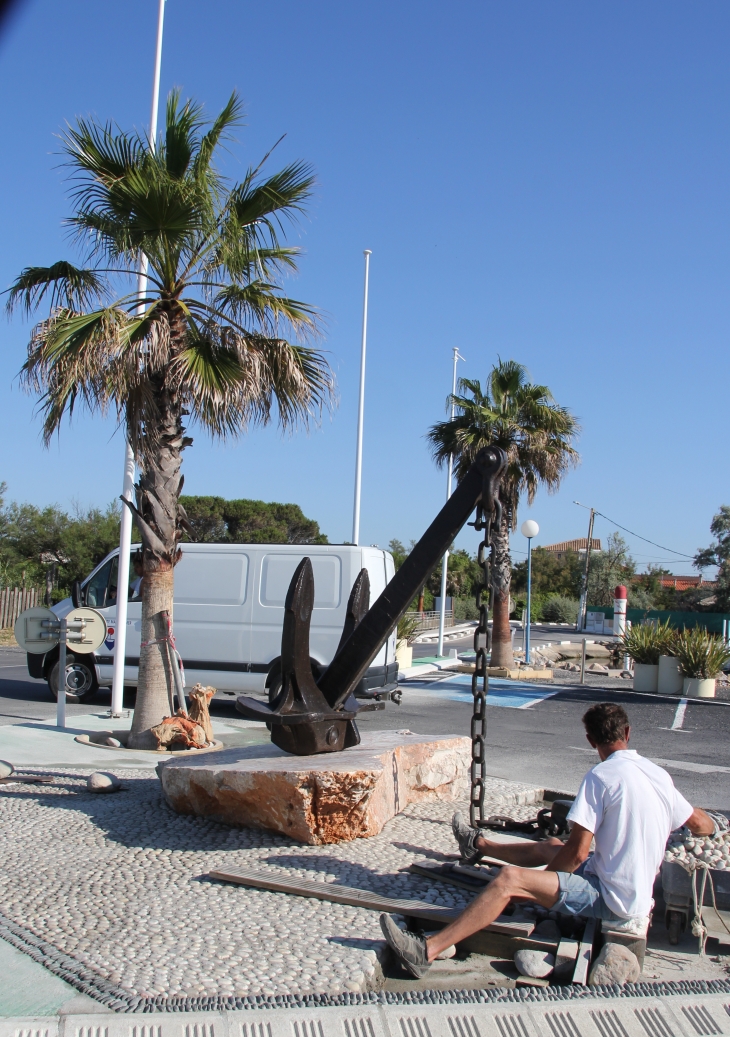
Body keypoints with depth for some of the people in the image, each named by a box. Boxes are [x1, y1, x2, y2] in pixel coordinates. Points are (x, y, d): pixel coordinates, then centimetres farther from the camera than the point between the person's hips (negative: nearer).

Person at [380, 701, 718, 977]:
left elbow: (577, 853, -19)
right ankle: (479, 845, 50)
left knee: (511, 879, -18)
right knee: (550, 846, 25)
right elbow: (701, 824, 20)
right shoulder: (659, 775, 3)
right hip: (638, 896, 9)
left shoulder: (602, 776, -18)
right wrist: (715, 824, 44)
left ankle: (428, 951, -25)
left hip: (611, 901, -8)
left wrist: (541, 881, -1)